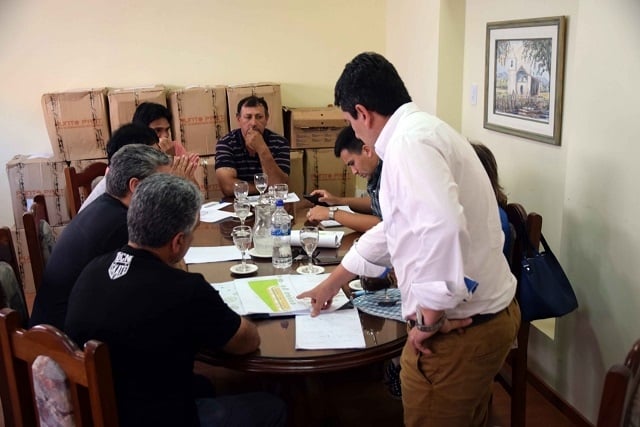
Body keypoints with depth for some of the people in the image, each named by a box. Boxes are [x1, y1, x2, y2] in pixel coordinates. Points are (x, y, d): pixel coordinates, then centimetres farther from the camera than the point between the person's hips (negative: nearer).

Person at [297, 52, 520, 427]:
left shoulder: (410, 141, -19)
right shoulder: (424, 130, 13)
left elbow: (441, 228, -35)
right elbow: (392, 231, 22)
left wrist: (430, 317, -21)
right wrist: (332, 284, 29)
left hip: (459, 329, -9)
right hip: (489, 314, 9)